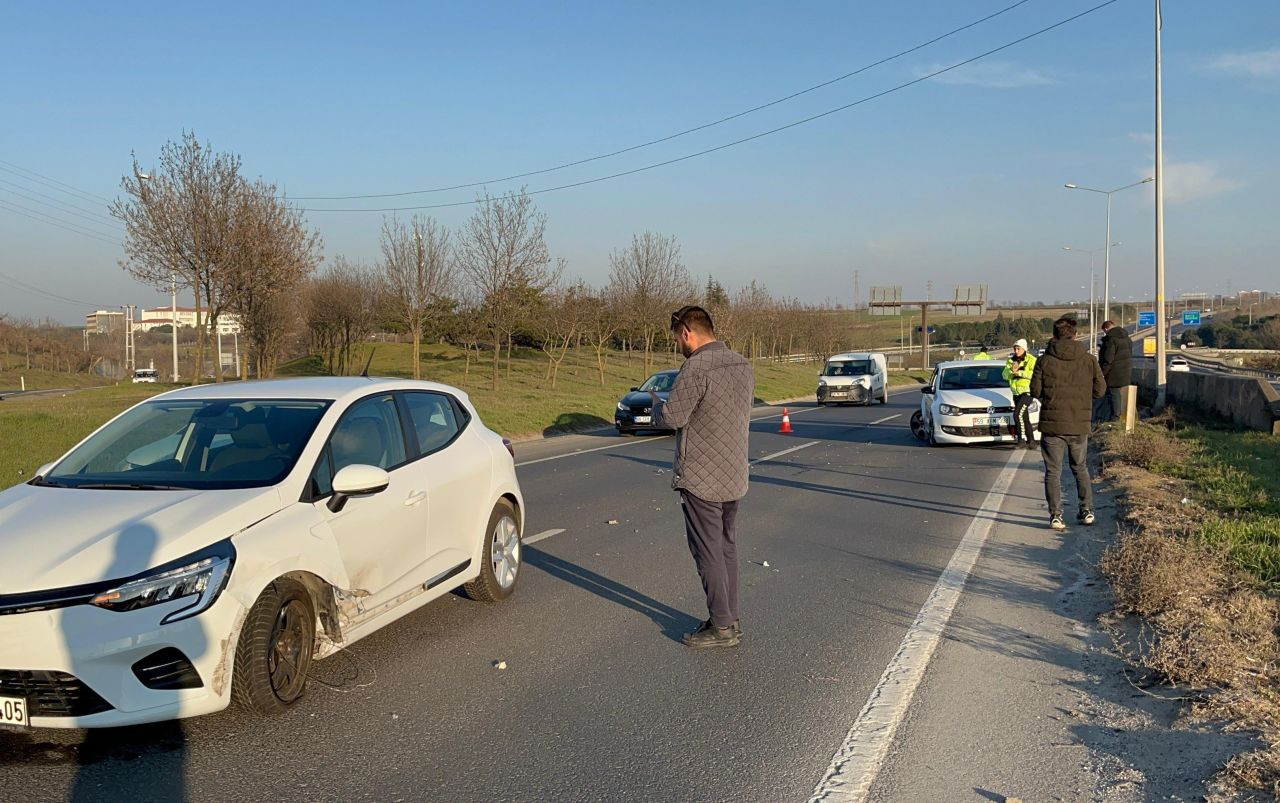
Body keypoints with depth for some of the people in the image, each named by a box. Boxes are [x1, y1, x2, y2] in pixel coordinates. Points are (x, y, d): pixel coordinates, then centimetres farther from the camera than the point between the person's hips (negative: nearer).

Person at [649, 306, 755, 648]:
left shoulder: (696, 368, -19)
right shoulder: (742, 365, 8)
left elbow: (672, 418, -18)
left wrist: (657, 403, 4)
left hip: (701, 479, -8)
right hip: (735, 476, 8)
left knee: (708, 552, 1)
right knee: (727, 548, 16)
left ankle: (722, 626, 7)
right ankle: (731, 619, 23)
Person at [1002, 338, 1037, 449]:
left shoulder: (1031, 360, -8)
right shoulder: (1010, 360, 10)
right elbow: (1005, 375, 1)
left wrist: (1020, 372, -23)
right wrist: (1011, 370, -19)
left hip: (1027, 391, -7)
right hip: (1016, 393, 7)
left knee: (1018, 414, -20)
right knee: (1025, 418, 12)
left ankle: (1021, 440, -14)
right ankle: (1031, 442, 20)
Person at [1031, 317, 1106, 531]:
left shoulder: (1044, 361, -7)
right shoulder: (1089, 360, -2)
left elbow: (1035, 391, -5)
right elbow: (1100, 390, 3)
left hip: (1052, 424, -2)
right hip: (1079, 425, 2)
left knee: (1053, 471, 4)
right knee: (1081, 468, 20)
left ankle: (1056, 515, -1)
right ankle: (1087, 510, 20)